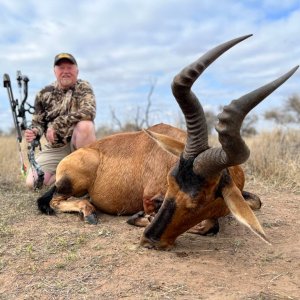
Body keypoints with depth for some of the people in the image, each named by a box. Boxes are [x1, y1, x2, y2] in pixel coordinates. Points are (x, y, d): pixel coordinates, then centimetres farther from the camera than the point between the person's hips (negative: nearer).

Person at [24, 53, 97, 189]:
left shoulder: (83, 87, -6)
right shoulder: (44, 94, 2)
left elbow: (88, 111, -25)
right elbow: (38, 123, 9)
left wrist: (56, 124, -26)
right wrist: (34, 132, -17)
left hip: (77, 143, -2)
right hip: (54, 148, 3)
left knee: (85, 125, -35)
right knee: (32, 182, -14)